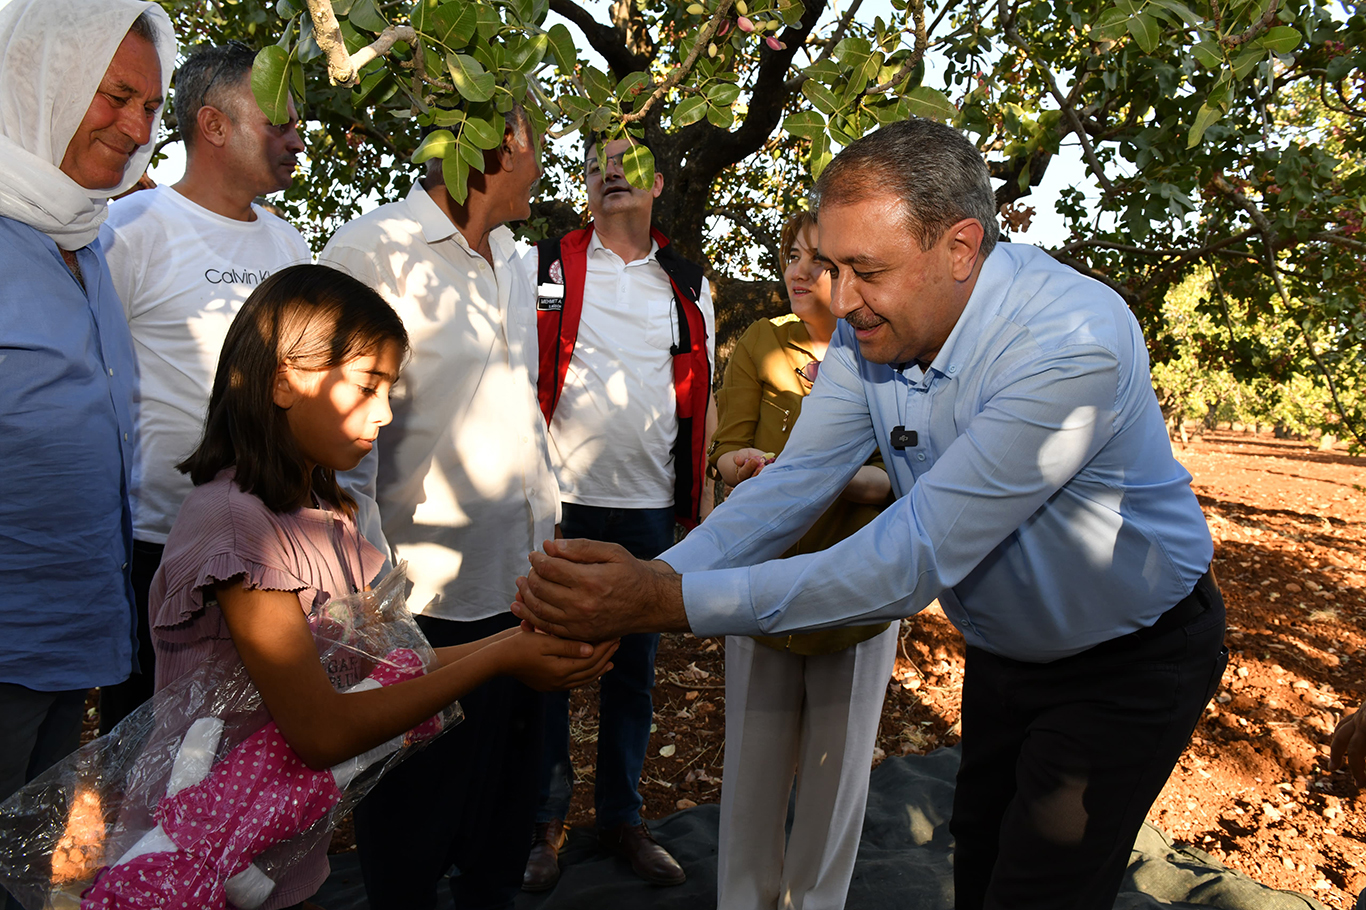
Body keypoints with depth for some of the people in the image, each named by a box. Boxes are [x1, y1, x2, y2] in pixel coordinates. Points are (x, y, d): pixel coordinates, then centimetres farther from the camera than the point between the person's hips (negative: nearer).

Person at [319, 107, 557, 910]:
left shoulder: (512, 263, 14)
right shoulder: (372, 252, -11)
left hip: (522, 588, 7)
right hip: (427, 604, -7)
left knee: (508, 823, 20)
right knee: (411, 843, 11)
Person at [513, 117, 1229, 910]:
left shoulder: (1075, 343, -35)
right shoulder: (874, 327, -12)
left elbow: (914, 560, -38)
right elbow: (795, 485, -14)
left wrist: (670, 602, -42)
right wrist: (645, 580, -31)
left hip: (1130, 662, -6)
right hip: (1006, 653, 6)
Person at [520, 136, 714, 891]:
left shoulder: (688, 285, 11)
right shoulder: (544, 266, 2)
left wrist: (694, 494, 6)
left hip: (650, 508, 3)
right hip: (560, 499, -2)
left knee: (634, 668, 13)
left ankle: (621, 816, 30)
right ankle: (542, 820, 26)